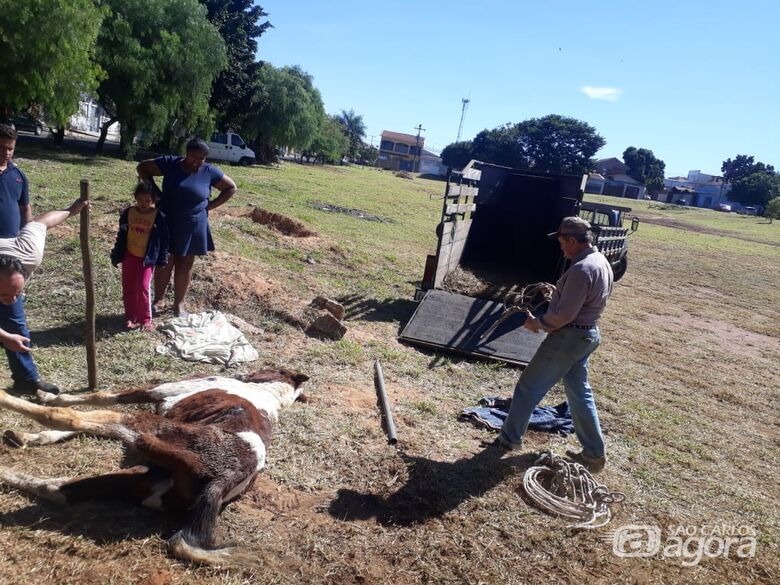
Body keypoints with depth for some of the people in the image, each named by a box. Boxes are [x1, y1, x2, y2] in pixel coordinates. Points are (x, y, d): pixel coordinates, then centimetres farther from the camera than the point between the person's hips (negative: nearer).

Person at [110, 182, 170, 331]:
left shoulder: (159, 217, -11)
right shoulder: (128, 213, -3)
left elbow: (164, 239, -3)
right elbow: (121, 235, 6)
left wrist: (163, 259, -4)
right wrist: (116, 256, 8)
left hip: (148, 258, -3)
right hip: (129, 256, 3)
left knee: (143, 287, -9)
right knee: (128, 288, 9)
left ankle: (145, 319, 4)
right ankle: (130, 317, 22)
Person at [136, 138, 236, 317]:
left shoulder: (209, 172, -6)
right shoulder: (170, 163, -7)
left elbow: (231, 188, 5)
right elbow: (143, 167, 3)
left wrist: (210, 205, -3)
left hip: (193, 227, 1)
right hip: (167, 224, -1)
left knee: (185, 266, 11)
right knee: (164, 263, 8)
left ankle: (179, 303, 25)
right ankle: (158, 299, 27)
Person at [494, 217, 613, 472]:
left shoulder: (581, 269, -25)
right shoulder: (601, 261, 7)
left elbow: (564, 315, -25)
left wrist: (537, 323, -10)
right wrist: (559, 291, 11)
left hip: (568, 337, -10)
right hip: (587, 334, 10)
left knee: (529, 387, 6)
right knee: (580, 393, 18)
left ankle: (509, 438, 21)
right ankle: (594, 453, 25)